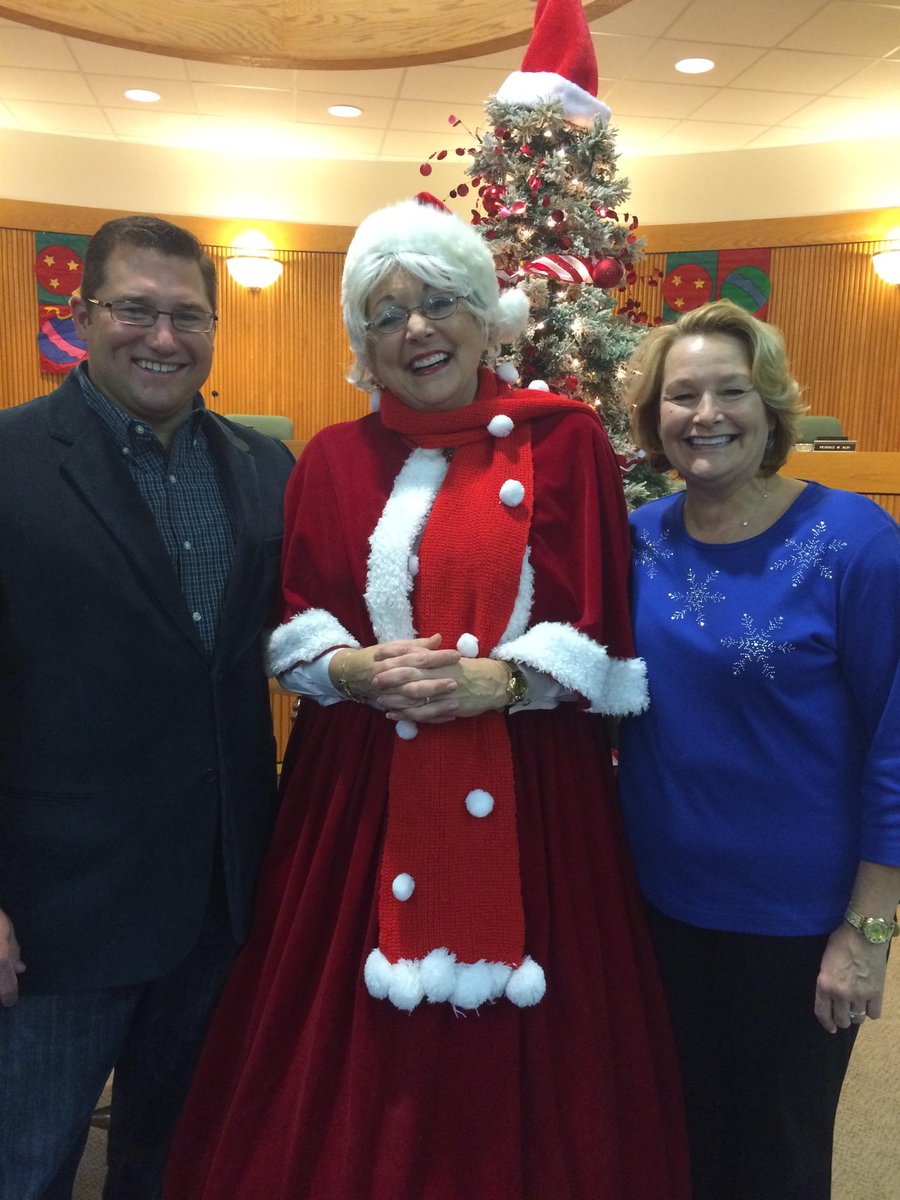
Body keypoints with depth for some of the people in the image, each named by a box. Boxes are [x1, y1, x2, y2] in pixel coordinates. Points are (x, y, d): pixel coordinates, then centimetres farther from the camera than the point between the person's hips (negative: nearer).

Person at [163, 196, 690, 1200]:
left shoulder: (564, 440, 1)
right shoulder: (332, 460, 8)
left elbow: (602, 634, -2)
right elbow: (294, 628, 7)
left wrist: (499, 677, -17)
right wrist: (354, 668, -13)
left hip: (527, 788, -1)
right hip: (360, 788, 2)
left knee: (511, 1056, 9)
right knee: (357, 1052, 10)